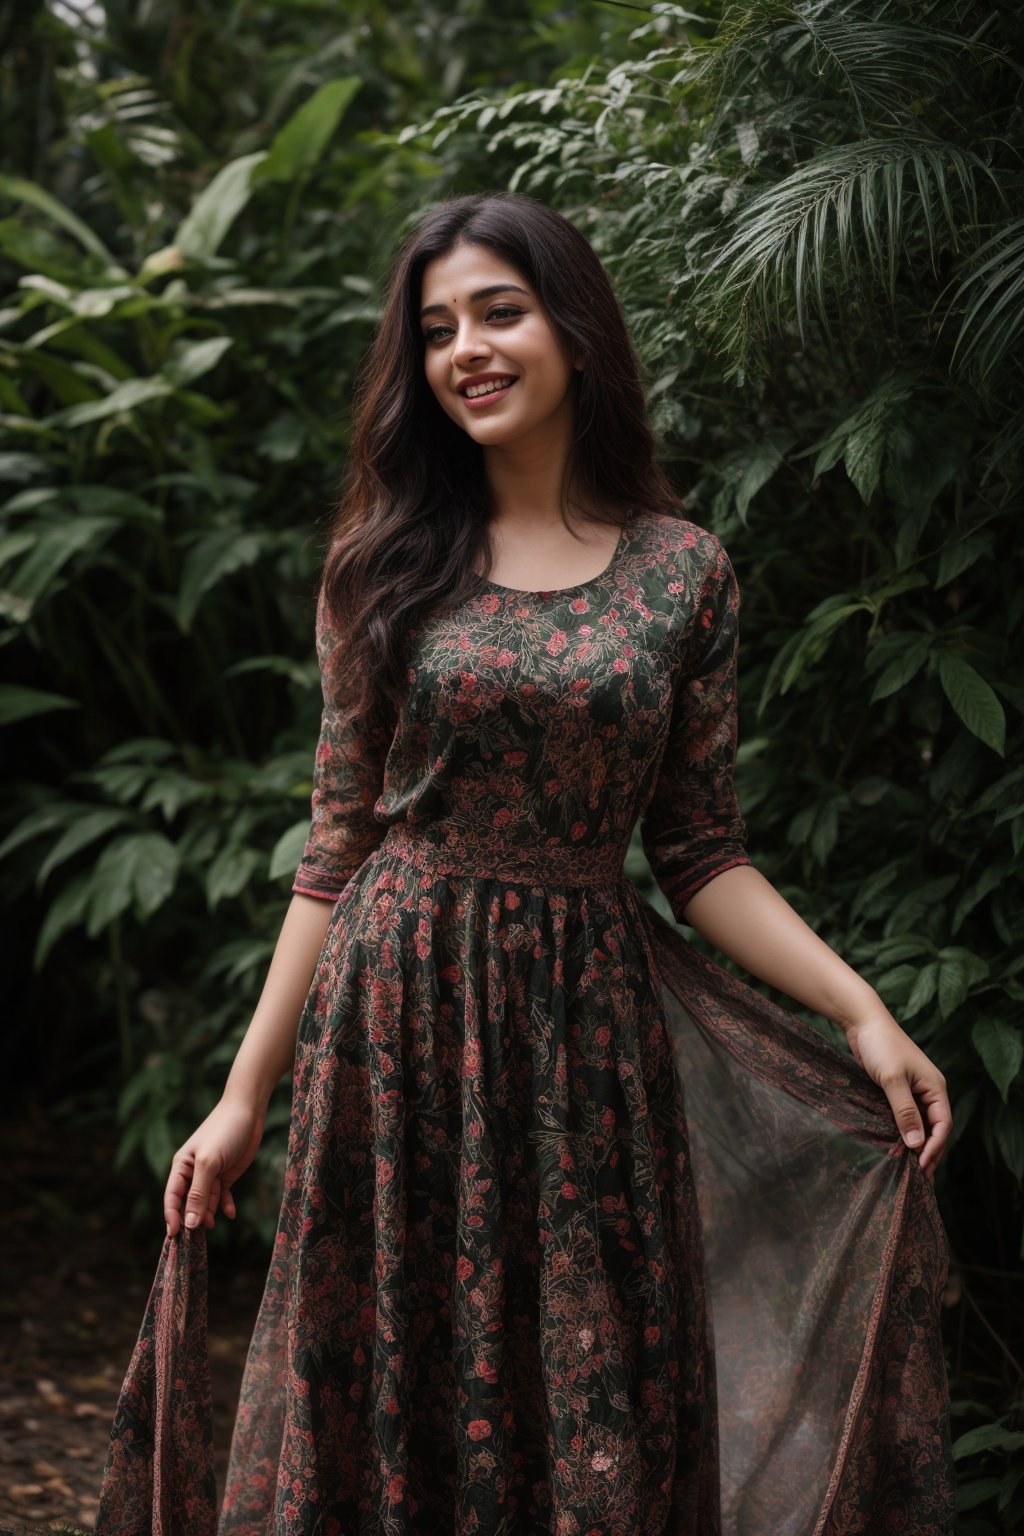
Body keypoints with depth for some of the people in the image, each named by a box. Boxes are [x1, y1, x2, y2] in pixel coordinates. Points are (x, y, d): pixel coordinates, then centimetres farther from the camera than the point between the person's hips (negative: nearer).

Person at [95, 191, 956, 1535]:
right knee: (386, 1407, 8)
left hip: (587, 1031, 0)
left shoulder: (683, 571, 1)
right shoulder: (385, 563, 2)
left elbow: (701, 853, 4)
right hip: (396, 1022, 1)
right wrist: (247, 1091, 2)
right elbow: (337, 841, 4)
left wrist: (865, 1014, -8)